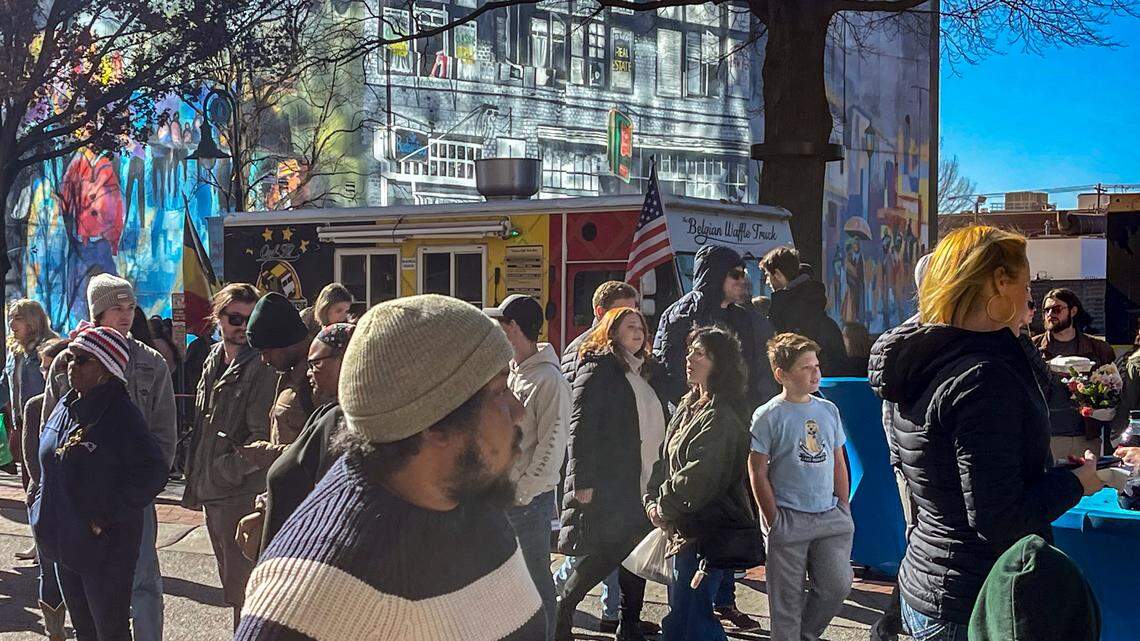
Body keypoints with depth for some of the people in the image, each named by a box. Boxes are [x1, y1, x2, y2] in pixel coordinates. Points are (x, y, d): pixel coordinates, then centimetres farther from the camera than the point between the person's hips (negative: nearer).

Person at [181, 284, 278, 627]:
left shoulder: (260, 367, -14)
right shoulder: (213, 361, 12)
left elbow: (262, 436, -18)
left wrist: (227, 468, -18)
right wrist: (196, 477, 15)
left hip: (242, 493, -9)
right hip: (212, 490, 9)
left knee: (242, 586, -4)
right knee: (230, 582, 19)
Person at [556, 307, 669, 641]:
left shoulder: (648, 371, 17)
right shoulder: (598, 369, -7)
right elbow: (580, 426, -13)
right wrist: (582, 481, -19)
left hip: (643, 483, 8)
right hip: (608, 484, -8)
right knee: (607, 553, -10)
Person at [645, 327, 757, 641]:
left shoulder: (720, 417, -16)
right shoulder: (689, 406, 13)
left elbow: (697, 476, -23)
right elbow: (665, 460, 14)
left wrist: (664, 508, -12)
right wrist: (653, 502, 0)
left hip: (708, 532, -10)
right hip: (686, 529, 10)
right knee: (681, 612, 16)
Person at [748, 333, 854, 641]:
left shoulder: (828, 410, 8)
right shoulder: (768, 416, -7)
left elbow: (838, 463, 15)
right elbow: (758, 472, -6)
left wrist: (845, 509, 9)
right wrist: (774, 521, -8)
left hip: (831, 517, 4)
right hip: (788, 520, -4)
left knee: (838, 585, 3)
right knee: (787, 598, 3)